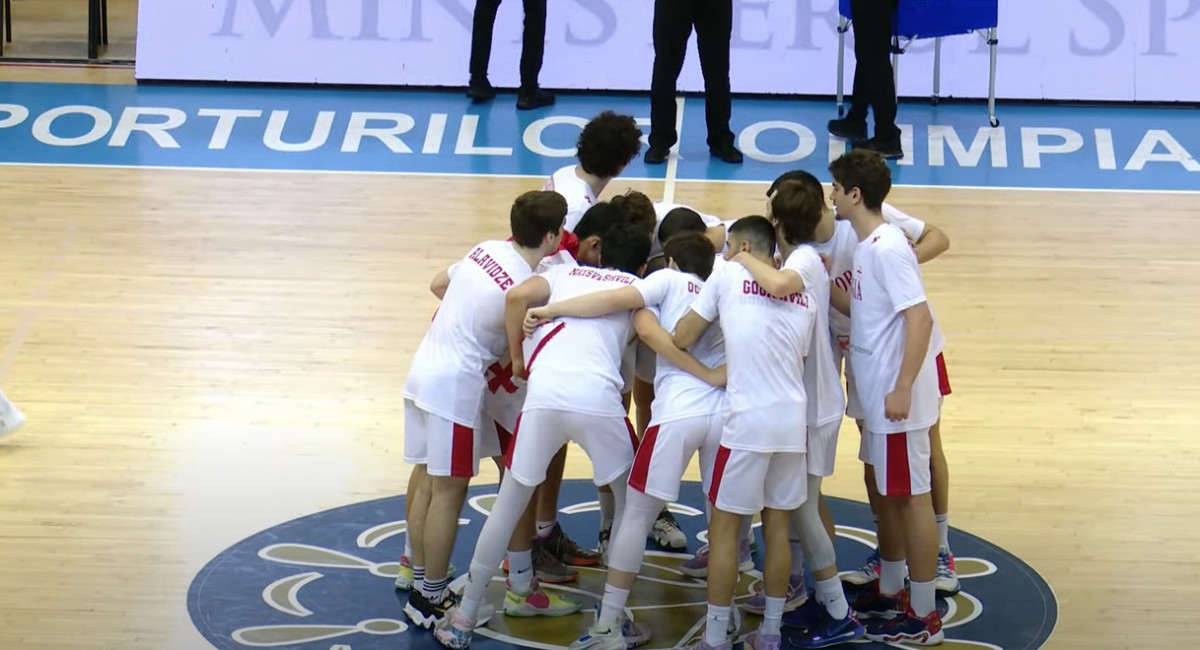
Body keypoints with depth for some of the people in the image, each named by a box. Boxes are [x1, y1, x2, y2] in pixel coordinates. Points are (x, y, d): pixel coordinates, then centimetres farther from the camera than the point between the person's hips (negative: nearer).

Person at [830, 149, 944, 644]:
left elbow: (919, 317, -25)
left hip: (896, 397, -10)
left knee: (911, 497, -2)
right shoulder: (867, 245, 9)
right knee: (888, 492, 20)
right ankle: (890, 592, 34)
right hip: (876, 394, 10)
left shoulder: (887, 248, -20)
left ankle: (924, 617, 4)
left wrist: (903, 389, -28)